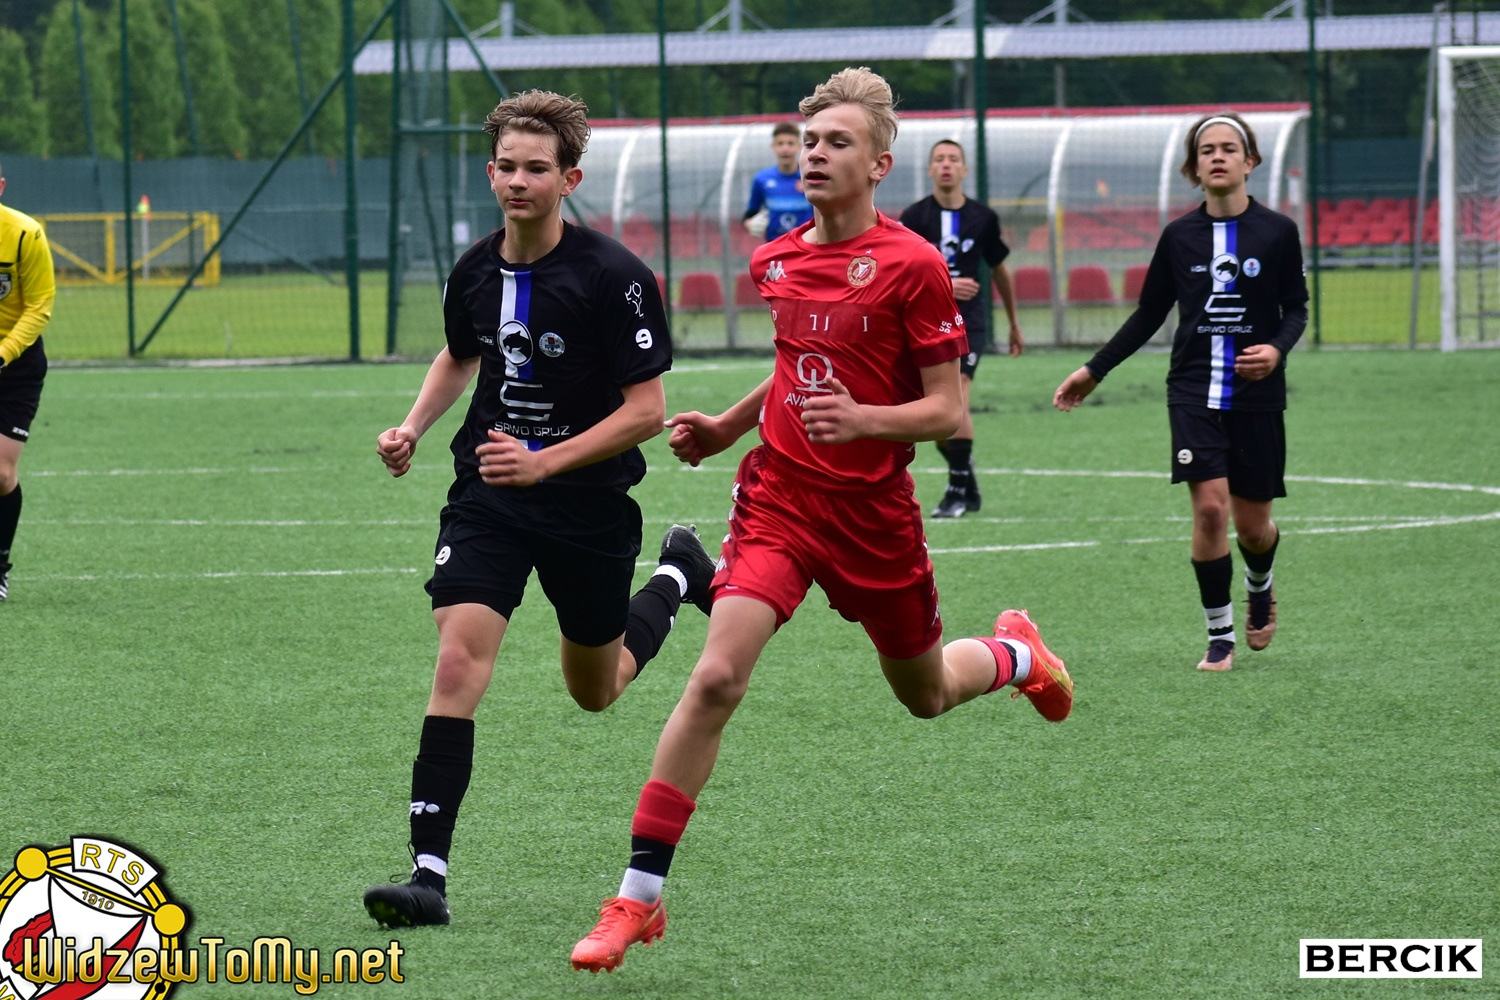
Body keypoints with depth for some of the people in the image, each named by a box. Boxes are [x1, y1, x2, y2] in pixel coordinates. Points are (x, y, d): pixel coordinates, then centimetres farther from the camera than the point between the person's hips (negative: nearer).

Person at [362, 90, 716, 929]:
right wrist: (414, 429, 7)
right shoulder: (474, 272, 0)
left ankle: (679, 577, 48)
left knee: (595, 691, 17)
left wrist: (545, 462, -25)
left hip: (590, 504, -3)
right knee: (458, 663, -18)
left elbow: (646, 410, -16)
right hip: (488, 497, 3)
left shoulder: (614, 276, -16)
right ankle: (429, 874, -19)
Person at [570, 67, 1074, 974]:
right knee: (716, 677, -18)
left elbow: (947, 411, -11)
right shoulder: (776, 262, 6)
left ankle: (1017, 653, 57)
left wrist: (863, 419, -28)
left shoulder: (912, 265, -12)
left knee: (924, 694, 18)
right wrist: (725, 428, 13)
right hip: (778, 494, 2)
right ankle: (639, 897, -16)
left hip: (875, 512, -2)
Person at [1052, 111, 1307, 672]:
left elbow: (1296, 308, 4)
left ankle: (1259, 586, 41)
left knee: (1253, 525, 5)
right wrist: (1094, 370, 12)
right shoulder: (1178, 236, 3)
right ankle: (1219, 635, -3)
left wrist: (1277, 348, -18)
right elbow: (1149, 314, 14)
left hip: (1256, 395, 0)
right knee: (1210, 506, -16)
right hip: (1193, 390, 0)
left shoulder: (1278, 232, -1)